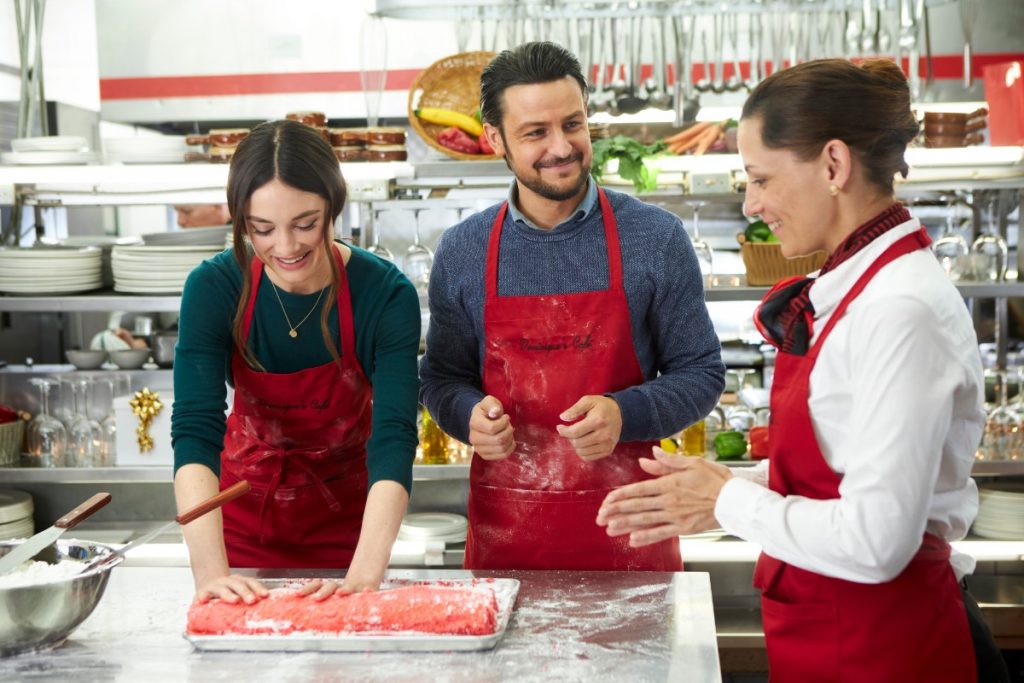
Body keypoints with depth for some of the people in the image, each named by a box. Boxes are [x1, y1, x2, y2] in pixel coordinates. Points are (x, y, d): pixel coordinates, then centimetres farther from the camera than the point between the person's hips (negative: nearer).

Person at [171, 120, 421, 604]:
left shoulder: (385, 293, -23)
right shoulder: (214, 287, -20)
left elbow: (393, 438, -30)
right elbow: (195, 430, -28)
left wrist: (365, 574, -44)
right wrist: (209, 570, -41)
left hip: (344, 515, -1)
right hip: (245, 512, 1)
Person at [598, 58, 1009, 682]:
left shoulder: (903, 311, -23)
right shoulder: (849, 291, 6)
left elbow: (874, 541, -26)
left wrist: (730, 503, -13)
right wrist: (710, 489, 2)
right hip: (828, 631, 8)